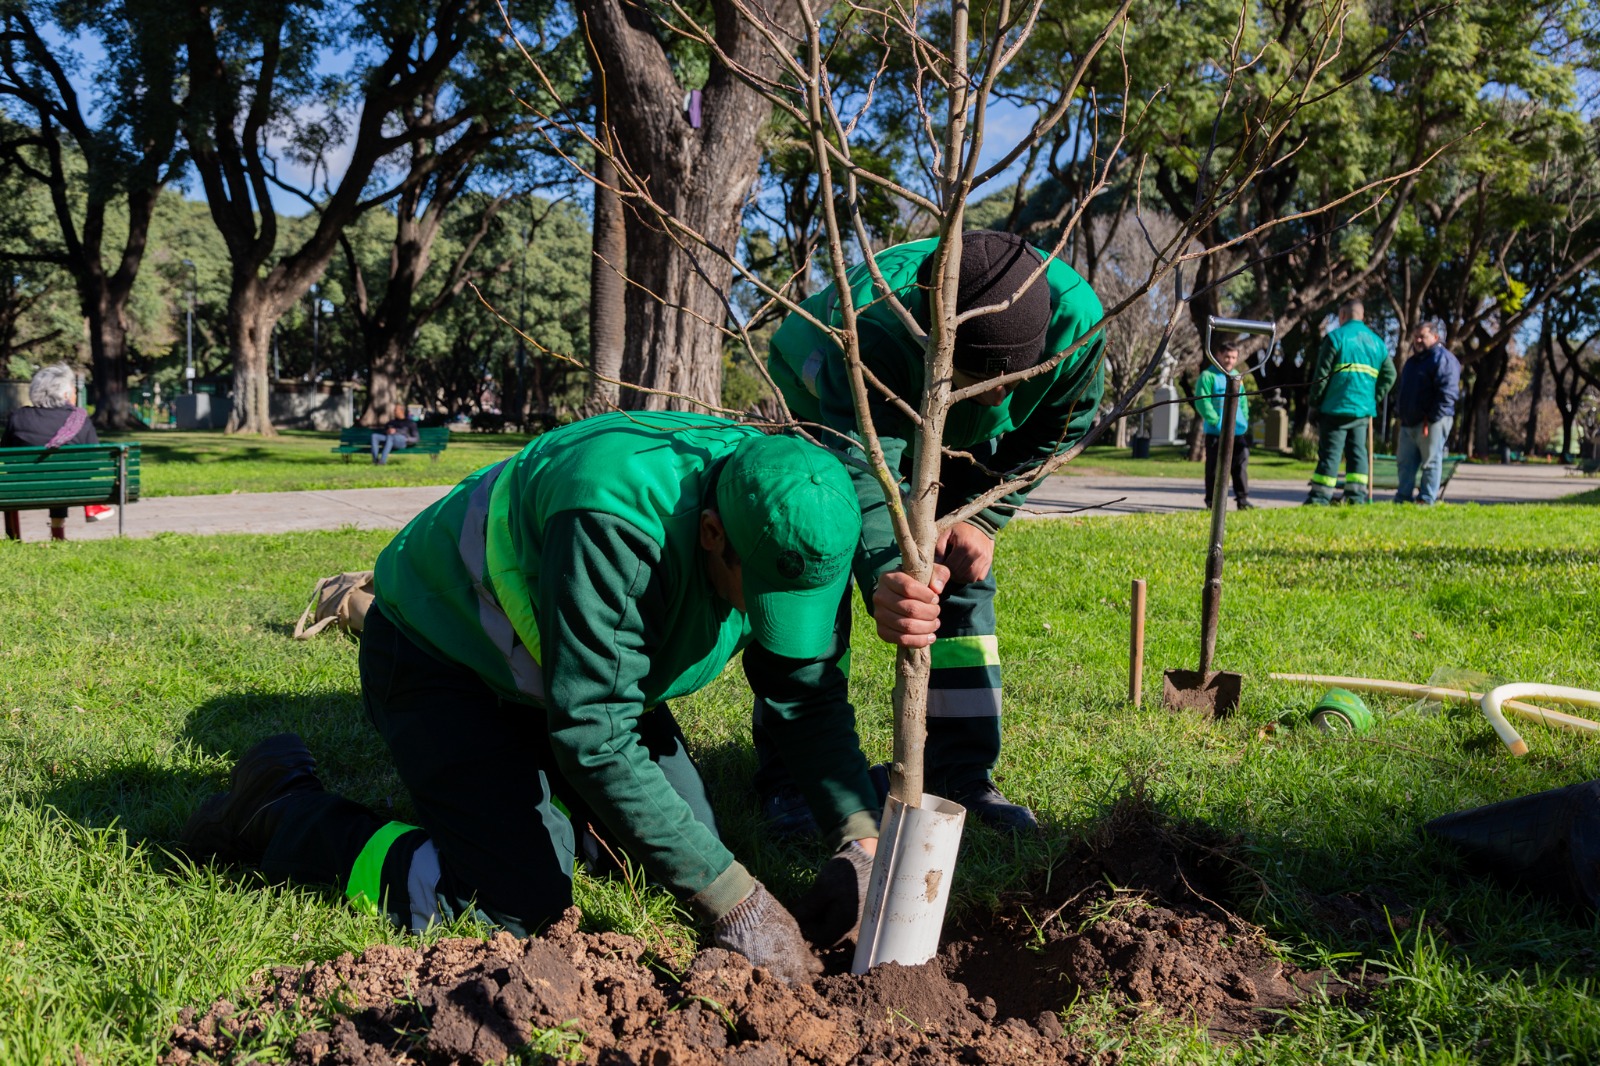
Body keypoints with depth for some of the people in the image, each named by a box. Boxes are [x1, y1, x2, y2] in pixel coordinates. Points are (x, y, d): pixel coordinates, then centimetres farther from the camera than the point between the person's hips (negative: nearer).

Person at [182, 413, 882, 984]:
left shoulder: (785, 523, -17)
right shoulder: (615, 523, -41)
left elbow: (812, 692, -5)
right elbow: (595, 738, -38)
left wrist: (862, 838, -18)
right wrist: (731, 900, -34)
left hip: (567, 665, 7)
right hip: (437, 654, -7)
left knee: (688, 839, 6)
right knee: (522, 899, -16)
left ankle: (521, 783, 27)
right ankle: (279, 815, 2)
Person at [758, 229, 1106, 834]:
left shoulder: (1075, 316, -34)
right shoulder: (870, 324, -46)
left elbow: (1057, 429, -14)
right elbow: (859, 467, -52)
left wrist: (986, 516, -21)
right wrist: (881, 576, -70)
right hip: (830, 415, -3)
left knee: (964, 576, -2)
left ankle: (961, 774, 8)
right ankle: (784, 775, -2)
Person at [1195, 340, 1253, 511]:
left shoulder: (1237, 377, 17)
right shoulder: (1208, 376, -4)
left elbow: (1243, 401, 24)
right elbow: (1202, 401, -11)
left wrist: (1244, 420, 11)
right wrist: (1216, 421, -15)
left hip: (1238, 431, 6)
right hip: (1216, 432, -5)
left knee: (1241, 464, 2)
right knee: (1215, 466, -1)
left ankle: (1242, 498, 8)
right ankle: (1212, 501, 6)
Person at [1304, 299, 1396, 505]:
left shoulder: (1335, 337, -4)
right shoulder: (1377, 342, 14)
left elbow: (1321, 374, -7)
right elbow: (1389, 374, 12)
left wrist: (1314, 403, 0)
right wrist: (1373, 399, 14)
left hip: (1336, 406, -5)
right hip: (1364, 408, 5)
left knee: (1329, 453, -5)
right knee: (1357, 451, 9)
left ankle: (1319, 497, -5)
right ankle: (1356, 496, 5)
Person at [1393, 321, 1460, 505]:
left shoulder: (1442, 359, -9)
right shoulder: (1412, 361, 21)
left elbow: (1447, 393, -18)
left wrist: (1432, 419, -20)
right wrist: (1401, 414, 18)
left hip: (1432, 421, -9)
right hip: (1409, 422, 9)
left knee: (1430, 462, -4)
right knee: (1405, 462, 10)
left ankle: (1426, 500, -2)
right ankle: (1402, 499, 16)